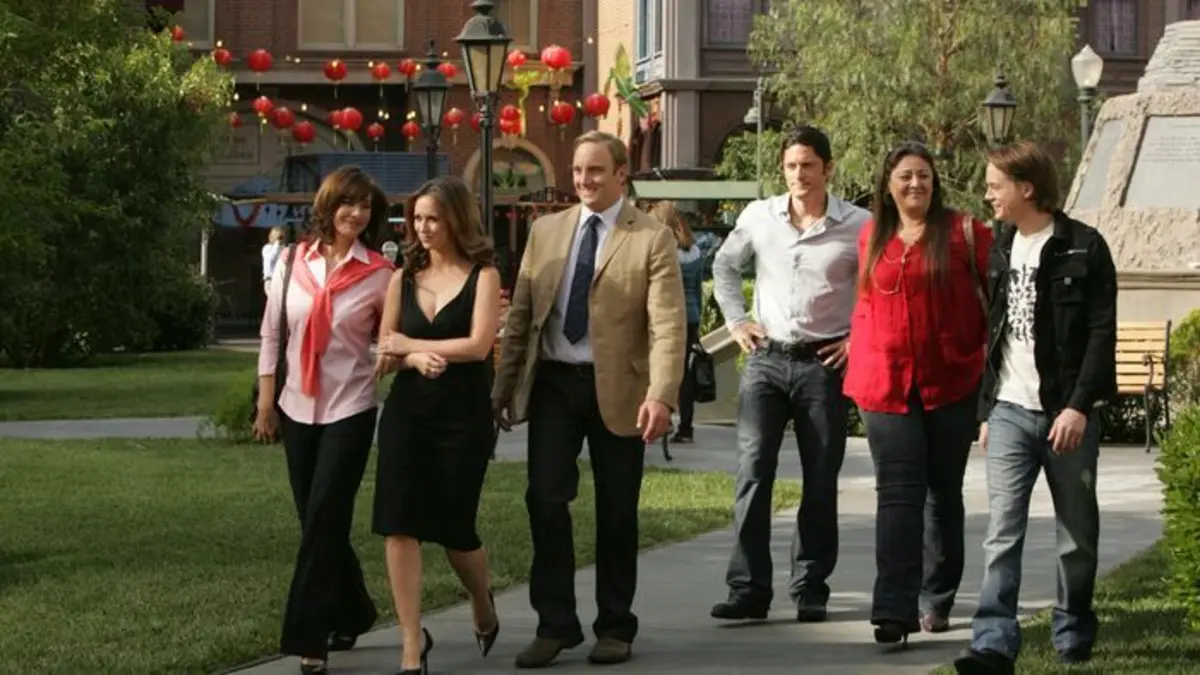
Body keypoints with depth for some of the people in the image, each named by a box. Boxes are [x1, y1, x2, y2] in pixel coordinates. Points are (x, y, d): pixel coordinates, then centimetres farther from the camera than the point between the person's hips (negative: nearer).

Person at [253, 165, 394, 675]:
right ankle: (351, 614, 31)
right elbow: (271, 332, 7)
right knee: (317, 521, 11)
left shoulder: (378, 274, -6)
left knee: (324, 519, -8)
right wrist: (265, 399, 4)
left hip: (349, 409, -4)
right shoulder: (294, 262, 2)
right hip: (298, 407, 4)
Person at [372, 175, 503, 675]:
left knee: (455, 528, 5)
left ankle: (484, 614, 37)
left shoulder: (482, 276, -5)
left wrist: (409, 344, -9)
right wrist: (416, 358, -17)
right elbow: (385, 350, 6)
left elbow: (478, 344, -16)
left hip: (464, 415, -3)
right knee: (399, 524, -7)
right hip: (407, 412, 4)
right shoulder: (403, 279, 8)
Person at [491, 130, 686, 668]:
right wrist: (503, 386, 7)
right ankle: (555, 624, 7)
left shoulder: (652, 239, -5)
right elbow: (521, 314, 11)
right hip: (552, 383, 3)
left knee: (616, 511, 7)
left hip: (617, 389, -3)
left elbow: (668, 326, -13)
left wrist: (661, 396, -24)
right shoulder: (545, 231, 9)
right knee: (545, 501, -3)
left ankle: (615, 628, 19)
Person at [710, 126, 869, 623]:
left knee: (820, 482, 4)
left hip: (824, 364, -1)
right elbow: (724, 266, 21)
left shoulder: (858, 227, -3)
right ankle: (748, 589, -7)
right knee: (752, 471, -8)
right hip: (766, 358, 1)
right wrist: (735, 321, 11)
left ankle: (810, 589, 13)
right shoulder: (759, 217, 5)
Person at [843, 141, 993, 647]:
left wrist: (984, 348, -2)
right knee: (898, 495, -8)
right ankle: (894, 610, -16)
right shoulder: (872, 237, 9)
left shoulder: (963, 232, -2)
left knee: (944, 494, 11)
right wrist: (856, 346, 13)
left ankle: (937, 601, 24)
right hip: (886, 384, 1)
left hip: (951, 382, -1)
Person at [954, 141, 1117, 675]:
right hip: (1010, 411, 4)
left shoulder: (1083, 249, -5)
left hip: (1067, 413, -4)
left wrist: (1079, 406, -16)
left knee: (1077, 535, 7)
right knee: (1002, 532, -8)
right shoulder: (999, 251, 14)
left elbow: (1101, 333, -9)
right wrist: (986, 409, 15)